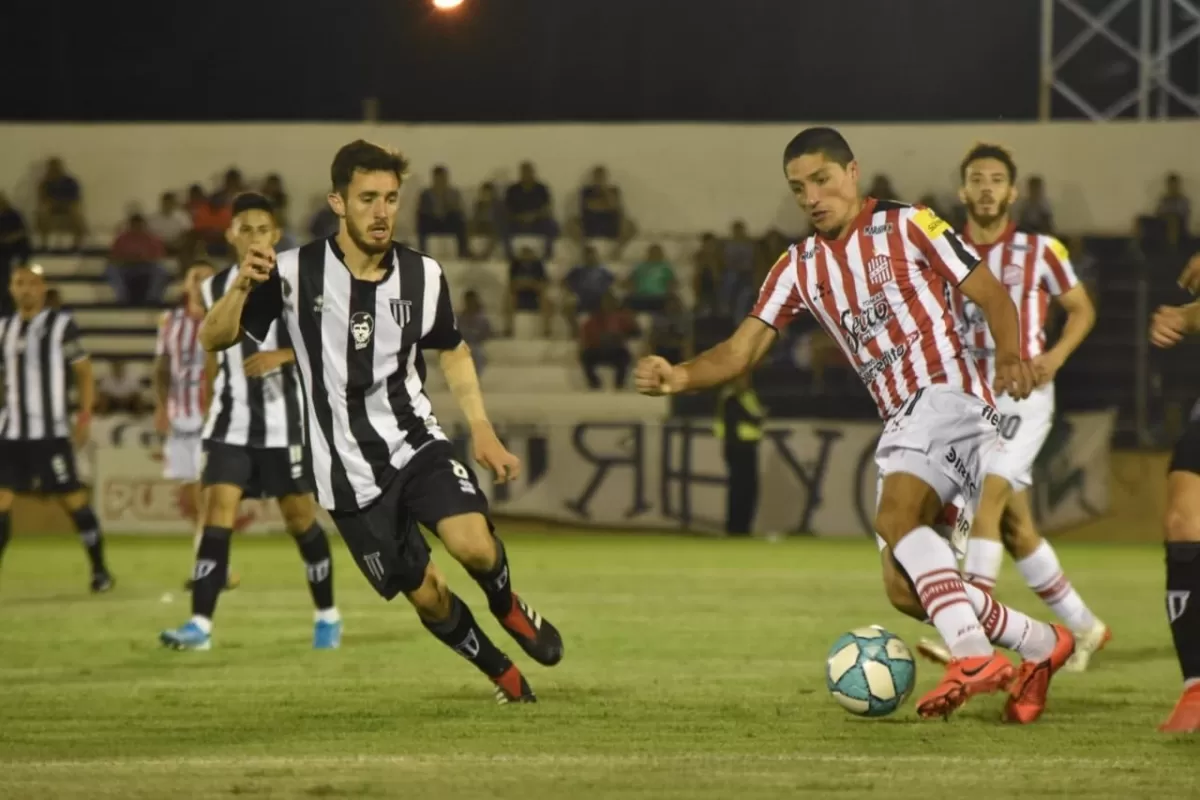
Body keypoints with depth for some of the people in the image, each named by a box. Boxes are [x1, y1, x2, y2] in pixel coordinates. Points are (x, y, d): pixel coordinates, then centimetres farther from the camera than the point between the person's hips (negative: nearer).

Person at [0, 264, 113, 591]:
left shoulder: (61, 325, -2)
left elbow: (83, 372, 0)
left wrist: (85, 416, -9)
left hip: (51, 431, -4)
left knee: (72, 498, -1)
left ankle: (100, 569, 11)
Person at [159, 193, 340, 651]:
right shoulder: (216, 288, 7)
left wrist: (282, 355, -23)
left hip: (284, 423, -3)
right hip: (231, 423, 3)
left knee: (299, 517, 7)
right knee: (217, 510, -11)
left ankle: (327, 616, 26)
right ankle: (200, 625, -16)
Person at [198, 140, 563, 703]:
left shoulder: (423, 276, -4)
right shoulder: (294, 273, -12)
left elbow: (453, 352, 15)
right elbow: (212, 339, -11)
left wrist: (483, 433, 7)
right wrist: (241, 286, -30)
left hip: (416, 443, 1)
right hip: (350, 474, -1)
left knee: (474, 545, -25)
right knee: (427, 597, 1)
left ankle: (508, 608, 11)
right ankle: (503, 674, 29)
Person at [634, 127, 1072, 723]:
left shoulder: (907, 226, -1)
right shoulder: (799, 267, 14)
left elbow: (992, 295, -2)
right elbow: (741, 350, 8)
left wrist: (1010, 354, -22)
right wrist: (679, 376, -12)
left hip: (945, 390, -7)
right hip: (903, 425, 7)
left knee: (894, 515, -32)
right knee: (905, 588, -1)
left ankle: (973, 653, -41)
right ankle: (1041, 645, 16)